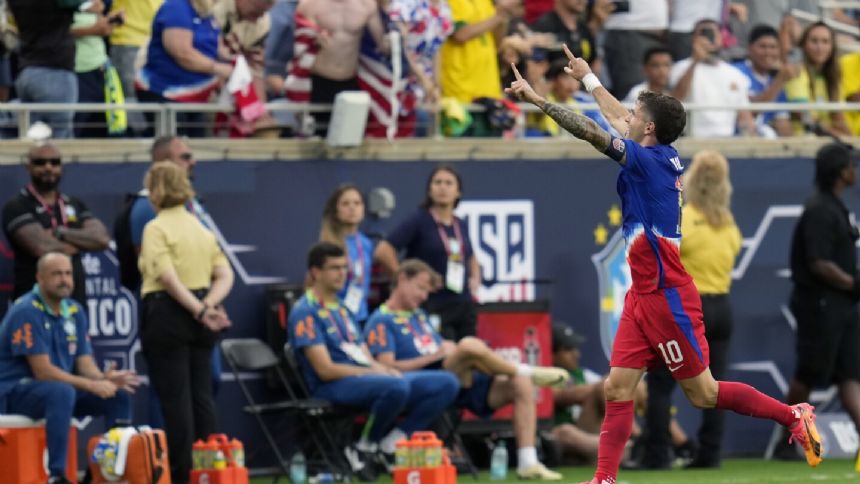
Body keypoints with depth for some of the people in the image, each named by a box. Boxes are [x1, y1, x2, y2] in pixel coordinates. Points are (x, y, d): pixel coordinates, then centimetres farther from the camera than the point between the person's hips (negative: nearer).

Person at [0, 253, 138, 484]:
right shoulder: (27, 311, -18)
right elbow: (43, 371, -22)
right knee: (62, 392, -38)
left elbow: (86, 365, 5)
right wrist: (92, 385, -25)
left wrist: (104, 378, -19)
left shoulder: (75, 312, 6)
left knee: (119, 394, -6)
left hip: (60, 389, 8)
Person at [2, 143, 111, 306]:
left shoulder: (74, 205, 16)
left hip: (74, 301, 5)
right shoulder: (17, 207, -2)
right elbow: (42, 247, -16)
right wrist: (81, 243, 0)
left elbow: (101, 238, 1)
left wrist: (59, 233, -11)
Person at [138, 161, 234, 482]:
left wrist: (199, 310, -22)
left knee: (175, 398, -3)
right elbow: (225, 276, 5)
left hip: (168, 313, -7)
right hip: (201, 321, 7)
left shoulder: (156, 228, -9)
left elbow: (168, 277, -22)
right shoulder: (201, 228, 13)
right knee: (201, 395, 11)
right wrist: (208, 304, -9)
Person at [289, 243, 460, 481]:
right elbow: (326, 370, -14)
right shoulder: (305, 312, -6)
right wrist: (374, 371, -15)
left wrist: (385, 370, -5)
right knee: (396, 387, -39)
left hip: (365, 378, 8)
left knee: (447, 384, -6)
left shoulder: (342, 309, 22)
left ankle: (391, 443, -5)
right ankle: (364, 449, -14)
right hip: (334, 388, -8)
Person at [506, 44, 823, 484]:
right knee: (617, 389, 2)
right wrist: (588, 79, 38)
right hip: (643, 296, 9)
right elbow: (620, 120, 26)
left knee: (703, 393, -2)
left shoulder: (649, 160, -15)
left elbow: (590, 132, -20)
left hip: (667, 296, -9)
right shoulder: (665, 157, 9)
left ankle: (794, 417, 9)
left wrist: (537, 99, -16)